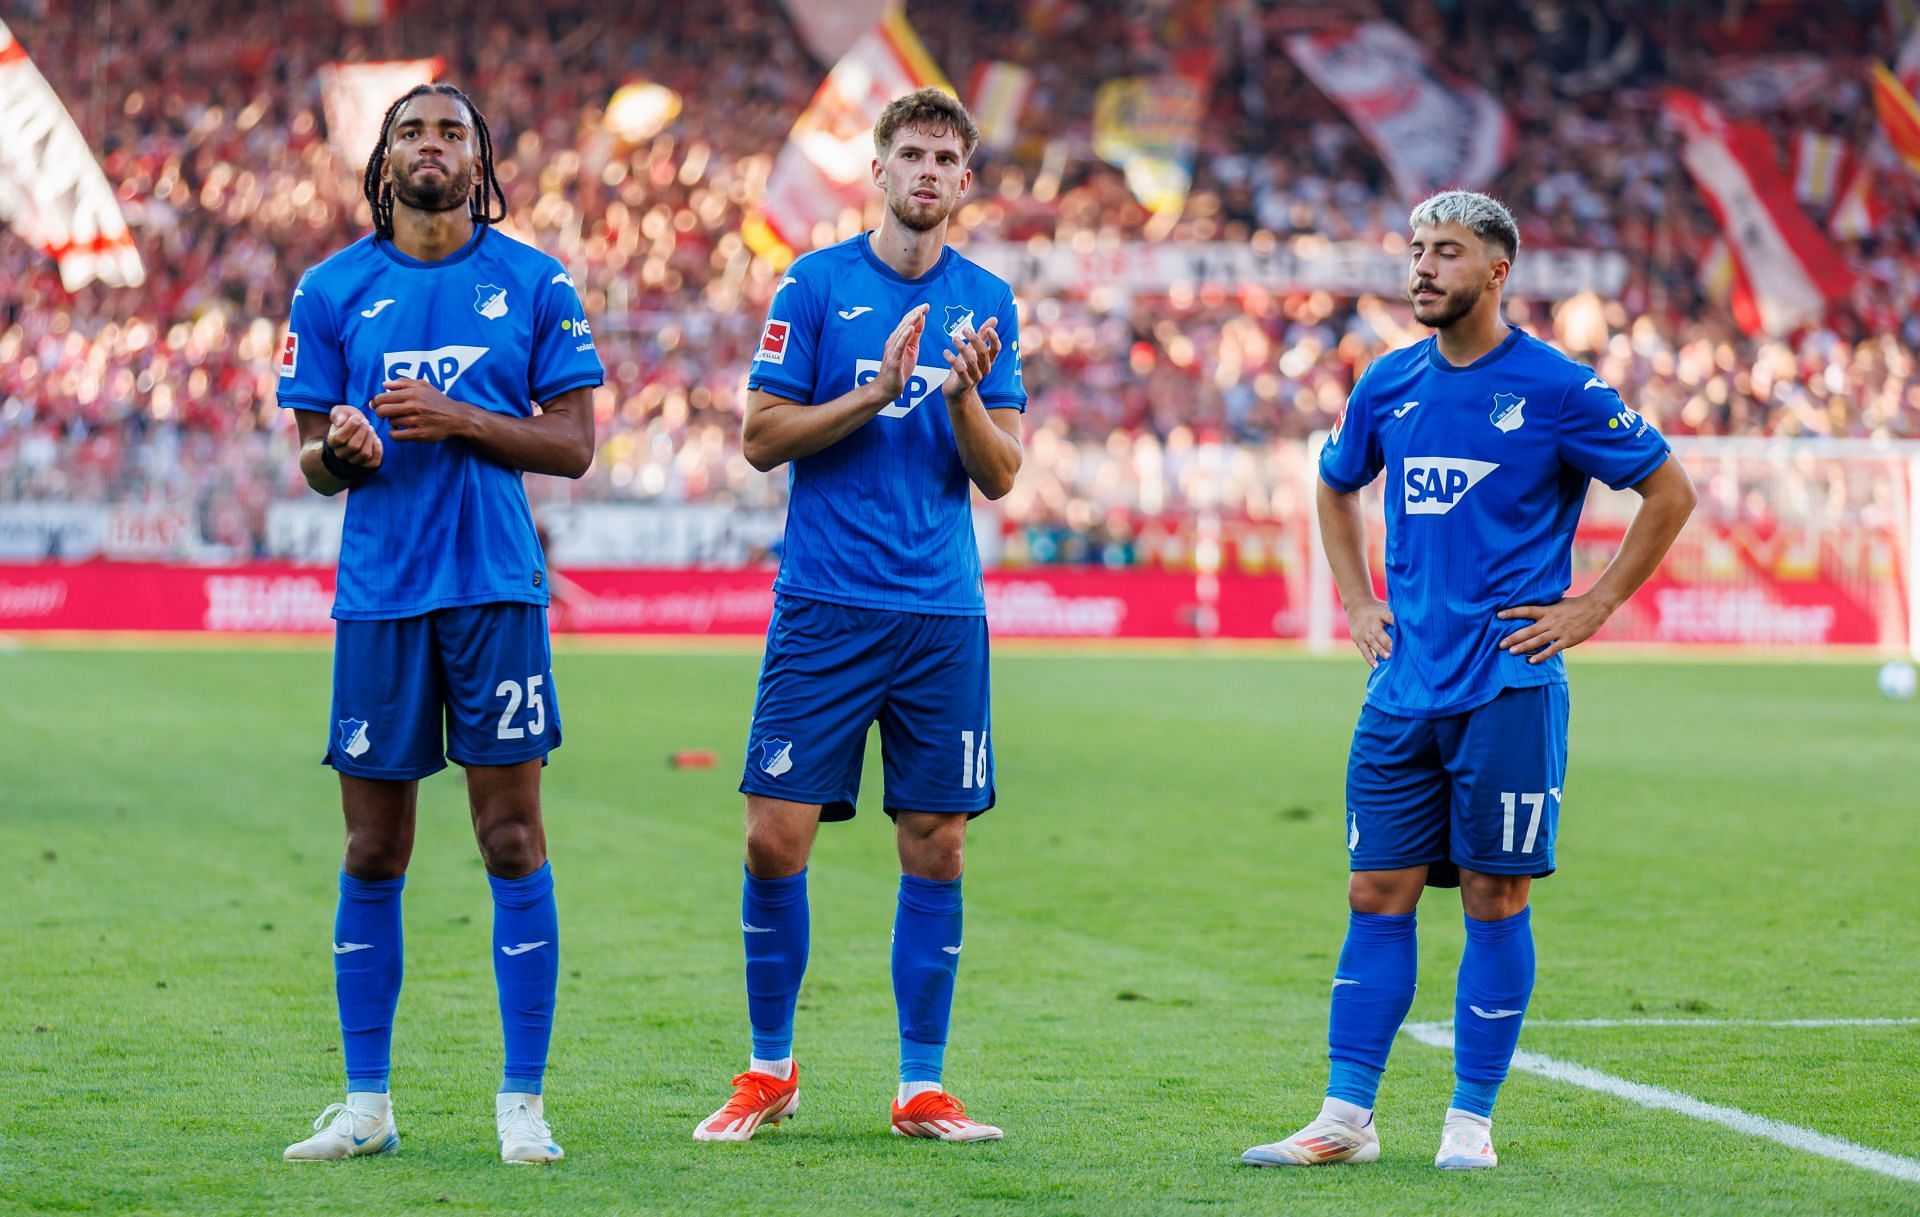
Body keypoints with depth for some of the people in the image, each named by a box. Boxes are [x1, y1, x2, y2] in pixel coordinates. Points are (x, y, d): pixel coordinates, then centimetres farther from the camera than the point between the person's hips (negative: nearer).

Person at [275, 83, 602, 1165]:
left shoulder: (536, 283, 3)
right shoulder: (333, 290, 7)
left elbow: (574, 444, 2)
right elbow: (313, 461, 10)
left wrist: (458, 419, -12)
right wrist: (338, 447, -14)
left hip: (497, 589, -1)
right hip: (377, 591, 1)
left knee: (514, 842, -3)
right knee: (374, 853, 5)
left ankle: (524, 1102, 3)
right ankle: (367, 1103, 13)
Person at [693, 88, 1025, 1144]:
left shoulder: (986, 303, 10)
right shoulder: (815, 284, 1)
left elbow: (1000, 477, 8)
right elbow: (761, 437, -2)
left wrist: (964, 398, -11)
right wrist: (875, 393, -13)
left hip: (943, 616, 3)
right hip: (825, 608, -3)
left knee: (935, 849, 3)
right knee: (776, 839, -5)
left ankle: (922, 1090, 11)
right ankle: (768, 1071, 12)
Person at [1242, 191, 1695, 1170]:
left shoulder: (1555, 388, -6)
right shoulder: (1389, 386, 8)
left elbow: (1669, 491, -1)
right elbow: (1335, 488, 27)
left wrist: (1590, 609, -4)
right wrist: (1359, 604, 15)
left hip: (1508, 683, -4)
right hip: (1404, 686, 4)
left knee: (1494, 897, 0)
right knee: (1378, 893, 3)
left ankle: (1471, 1120, 7)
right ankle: (1345, 1118, 6)